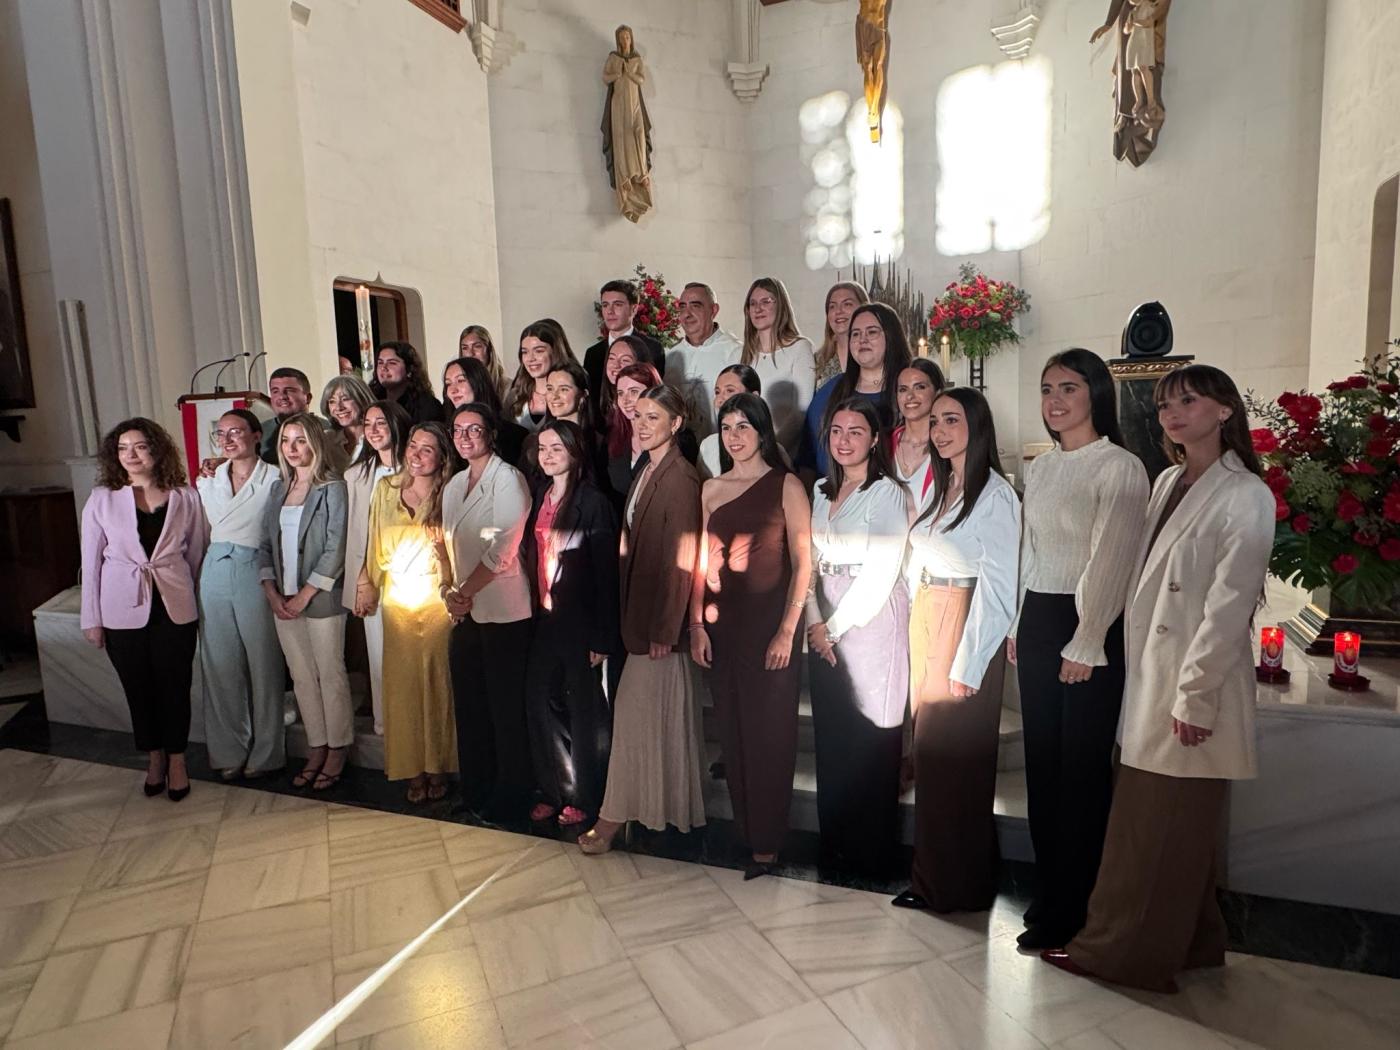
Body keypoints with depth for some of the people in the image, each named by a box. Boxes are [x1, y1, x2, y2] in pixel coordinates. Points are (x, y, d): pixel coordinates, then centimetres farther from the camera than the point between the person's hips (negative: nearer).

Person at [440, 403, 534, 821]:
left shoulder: (507, 478, -8)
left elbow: (503, 547, -15)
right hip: (464, 612, 7)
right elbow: (448, 545, 17)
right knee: (468, 703, 13)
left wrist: (464, 591, -11)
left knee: (506, 707, 2)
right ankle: (474, 791, 28)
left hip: (502, 610, -7)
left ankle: (509, 797, 16)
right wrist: (448, 591, 1)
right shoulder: (454, 485, 14)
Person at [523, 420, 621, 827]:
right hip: (544, 618, 7)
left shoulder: (593, 502, -12)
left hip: (580, 620, -6)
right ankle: (553, 791, 26)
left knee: (584, 706, 5)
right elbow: (531, 558, 12)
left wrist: (603, 637, -15)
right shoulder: (540, 498, 10)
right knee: (541, 699, 10)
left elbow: (606, 572, -13)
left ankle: (584, 797, 21)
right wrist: (535, 611, 6)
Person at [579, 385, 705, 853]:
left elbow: (682, 557, -19)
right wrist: (631, 616, 10)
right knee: (657, 709, 17)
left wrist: (664, 628, -18)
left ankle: (617, 814, 14)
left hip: (660, 616, -9)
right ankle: (666, 803, 32)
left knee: (637, 709, 0)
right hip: (638, 609, 9)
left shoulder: (680, 476, -16)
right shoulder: (646, 472, 10)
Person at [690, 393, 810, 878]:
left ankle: (767, 841, 17)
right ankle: (742, 829, 27)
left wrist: (787, 630, -13)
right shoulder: (711, 488, 9)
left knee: (769, 731, 3)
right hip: (721, 620, 5)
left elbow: (802, 562, -7)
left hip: (770, 619, -4)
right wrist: (697, 625, 3)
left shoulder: (786, 486, -4)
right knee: (732, 728, 11)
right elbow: (703, 561, 9)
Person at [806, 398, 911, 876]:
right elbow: (810, 562, 8)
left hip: (872, 618, -6)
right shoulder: (822, 492, 13)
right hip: (823, 627, 6)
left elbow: (880, 572, -14)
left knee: (870, 736, 1)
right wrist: (814, 621, -4)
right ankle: (834, 839, 26)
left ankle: (871, 850, 16)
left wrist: (835, 626, -11)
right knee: (829, 734, 11)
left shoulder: (887, 493, -8)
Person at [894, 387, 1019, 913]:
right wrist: (916, 639, 8)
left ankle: (958, 884, 20)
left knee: (952, 755, 2)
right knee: (929, 750, 13)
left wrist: (968, 665, -17)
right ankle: (932, 876, 28)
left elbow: (997, 589, -15)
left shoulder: (994, 494, -12)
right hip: (924, 626, 8)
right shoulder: (939, 489, 13)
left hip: (964, 629, -7)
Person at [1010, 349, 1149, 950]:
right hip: (1037, 622, 7)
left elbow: (1111, 562, -13)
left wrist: (1084, 647, -15)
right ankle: (1048, 893, 26)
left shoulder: (1120, 468, -9)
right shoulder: (1040, 468, 12)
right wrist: (1019, 626, 13)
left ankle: (1068, 912, 15)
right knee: (1042, 761, 12)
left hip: (1092, 629, -7)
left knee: (1082, 768, 2)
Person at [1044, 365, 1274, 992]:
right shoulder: (1168, 481, 11)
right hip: (1150, 673, 7)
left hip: (1193, 686, -7)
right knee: (1161, 821, 15)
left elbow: (1229, 605, -15)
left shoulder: (1246, 496, -11)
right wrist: (1144, 674, 11)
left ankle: (1127, 951, 16)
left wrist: (1194, 696, -16)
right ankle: (1195, 943, 32)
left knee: (1164, 826, 3)